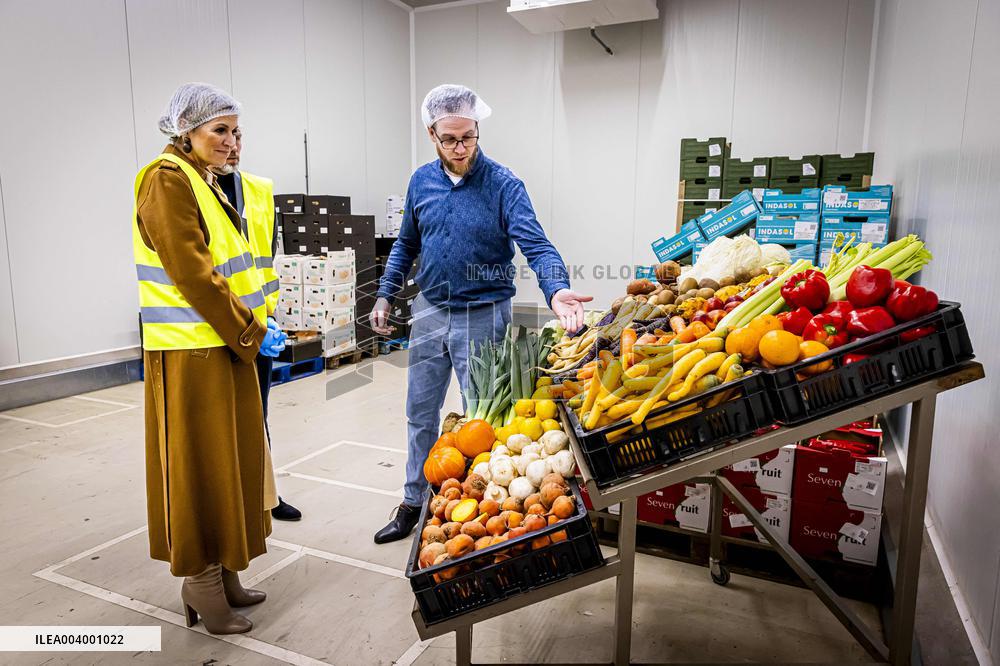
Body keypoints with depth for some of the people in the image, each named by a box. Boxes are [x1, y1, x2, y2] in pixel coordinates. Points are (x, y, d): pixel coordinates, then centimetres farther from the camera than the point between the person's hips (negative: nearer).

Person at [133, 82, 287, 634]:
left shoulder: (203, 182, 17)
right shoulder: (168, 180, -12)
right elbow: (195, 276, -20)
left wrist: (255, 324, 8)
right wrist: (252, 335, -15)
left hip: (223, 344, 9)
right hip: (192, 353, -9)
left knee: (228, 459, 15)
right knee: (201, 466, 2)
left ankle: (222, 574, 29)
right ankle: (202, 586, 18)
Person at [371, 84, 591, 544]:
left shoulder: (503, 184, -12)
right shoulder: (422, 181, 3)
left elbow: (534, 243, -23)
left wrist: (556, 289, -42)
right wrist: (384, 296, 10)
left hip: (482, 316, -4)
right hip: (430, 311, 5)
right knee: (421, 414, 15)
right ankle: (413, 504, 33)